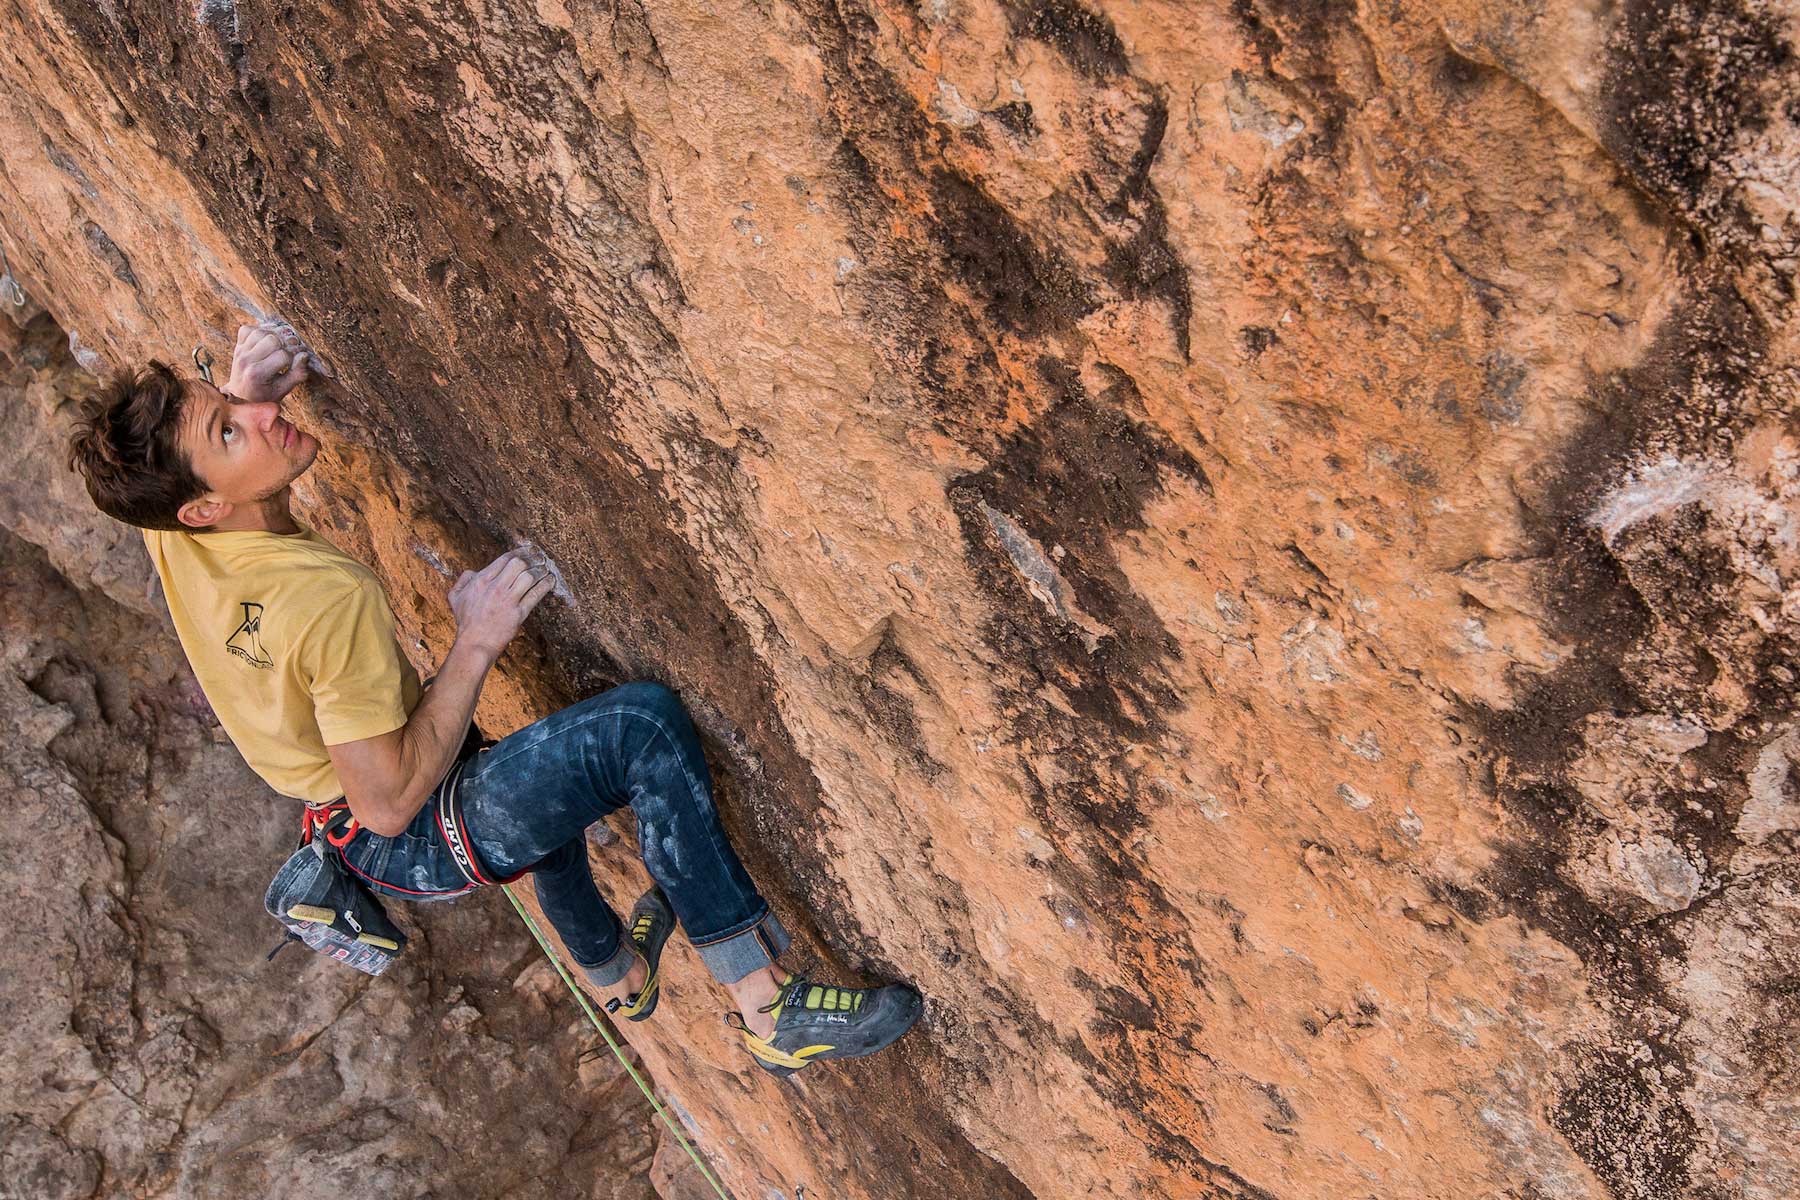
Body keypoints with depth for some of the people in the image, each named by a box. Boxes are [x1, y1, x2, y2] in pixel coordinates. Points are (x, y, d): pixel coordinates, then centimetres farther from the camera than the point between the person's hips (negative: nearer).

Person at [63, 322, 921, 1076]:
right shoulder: (328, 598, -35)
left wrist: (242, 390, -5)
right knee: (644, 722, -25)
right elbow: (390, 802, -30)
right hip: (418, 844, -9)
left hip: (332, 810, 9)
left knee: (548, 761, 37)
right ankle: (769, 1009, -22)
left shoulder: (169, 533, -11)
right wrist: (475, 644, -26)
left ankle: (612, 971, 56)